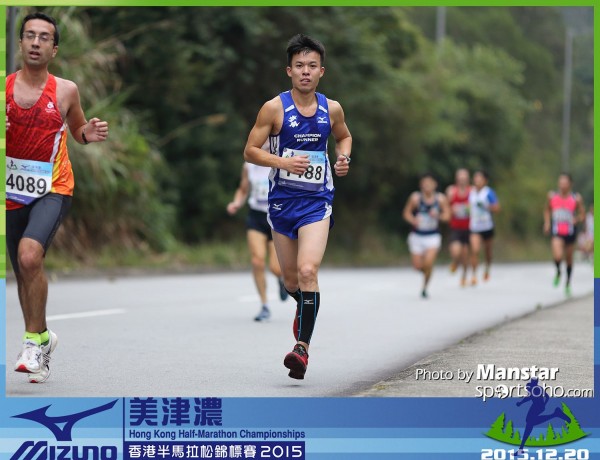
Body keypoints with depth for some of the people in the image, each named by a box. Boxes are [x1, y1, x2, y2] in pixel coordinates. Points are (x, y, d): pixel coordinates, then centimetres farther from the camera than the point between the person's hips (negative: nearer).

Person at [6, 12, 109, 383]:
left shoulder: (66, 90, -1)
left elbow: (77, 129, 15)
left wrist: (88, 133, -7)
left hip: (53, 189, -3)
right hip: (13, 190, 3)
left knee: (30, 254, -27)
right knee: (23, 273, 12)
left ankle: (35, 338, -12)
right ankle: (41, 341, 33)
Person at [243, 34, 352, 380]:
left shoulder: (332, 109, 1)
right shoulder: (274, 108, -6)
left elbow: (344, 136, 23)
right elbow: (250, 150, -4)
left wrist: (344, 157, 2)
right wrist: (283, 162, -20)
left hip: (317, 201, -1)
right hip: (282, 199, 1)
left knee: (308, 271, -20)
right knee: (290, 278, 14)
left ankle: (303, 346, -19)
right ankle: (305, 306, 48)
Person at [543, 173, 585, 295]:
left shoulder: (576, 199, -5)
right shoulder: (552, 196, -2)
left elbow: (582, 215, 2)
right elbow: (547, 210, 15)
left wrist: (576, 220, -18)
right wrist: (547, 223, 3)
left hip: (570, 232, 1)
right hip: (557, 232, -1)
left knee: (569, 260, 12)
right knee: (558, 256, -23)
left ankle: (568, 284, 34)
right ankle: (558, 272, 12)